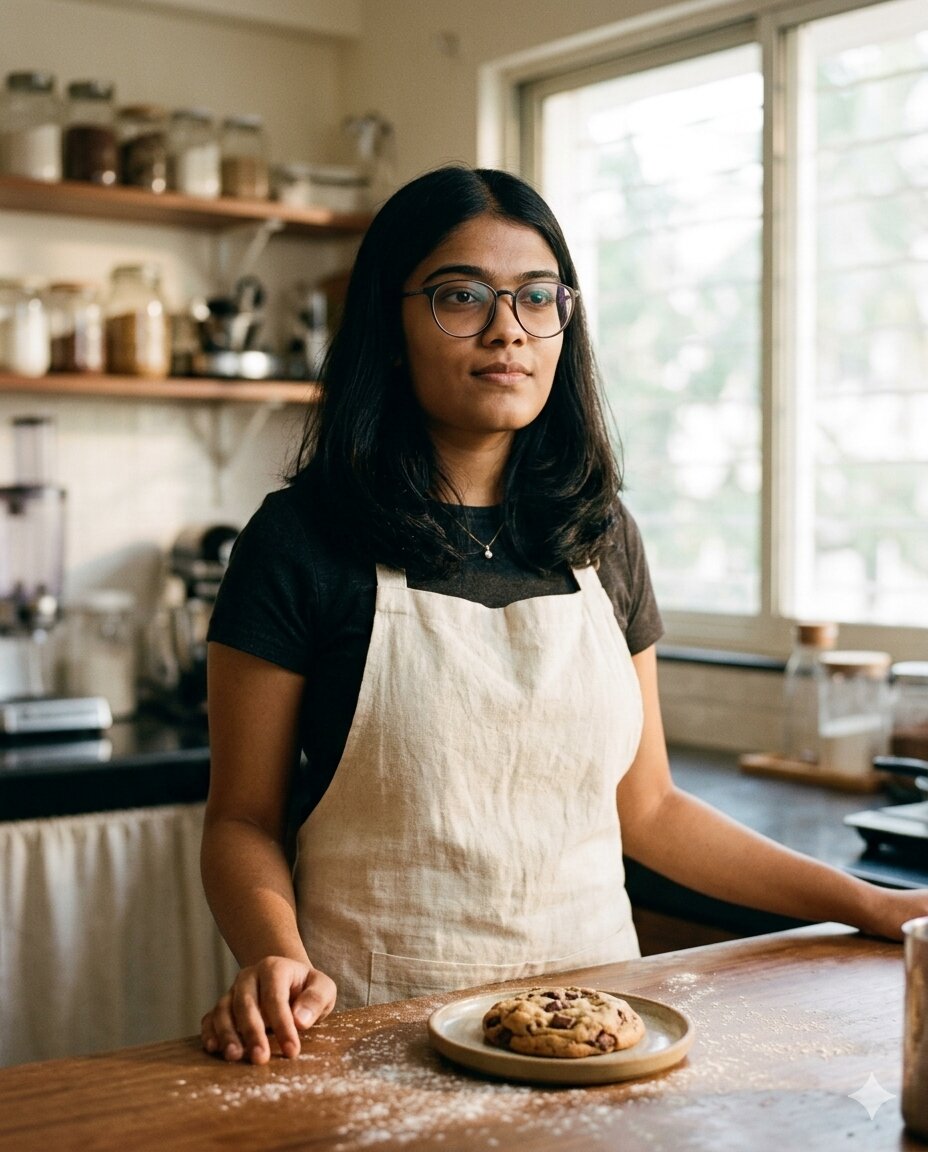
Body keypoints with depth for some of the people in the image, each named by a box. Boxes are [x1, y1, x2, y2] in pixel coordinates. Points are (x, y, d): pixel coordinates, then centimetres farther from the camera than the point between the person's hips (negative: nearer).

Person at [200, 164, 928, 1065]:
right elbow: (244, 819, -4)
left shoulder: (601, 537, 6)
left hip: (586, 1015, 4)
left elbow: (645, 807, 12)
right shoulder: (300, 541, -7)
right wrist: (277, 958, -24)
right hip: (380, 1027, -3)